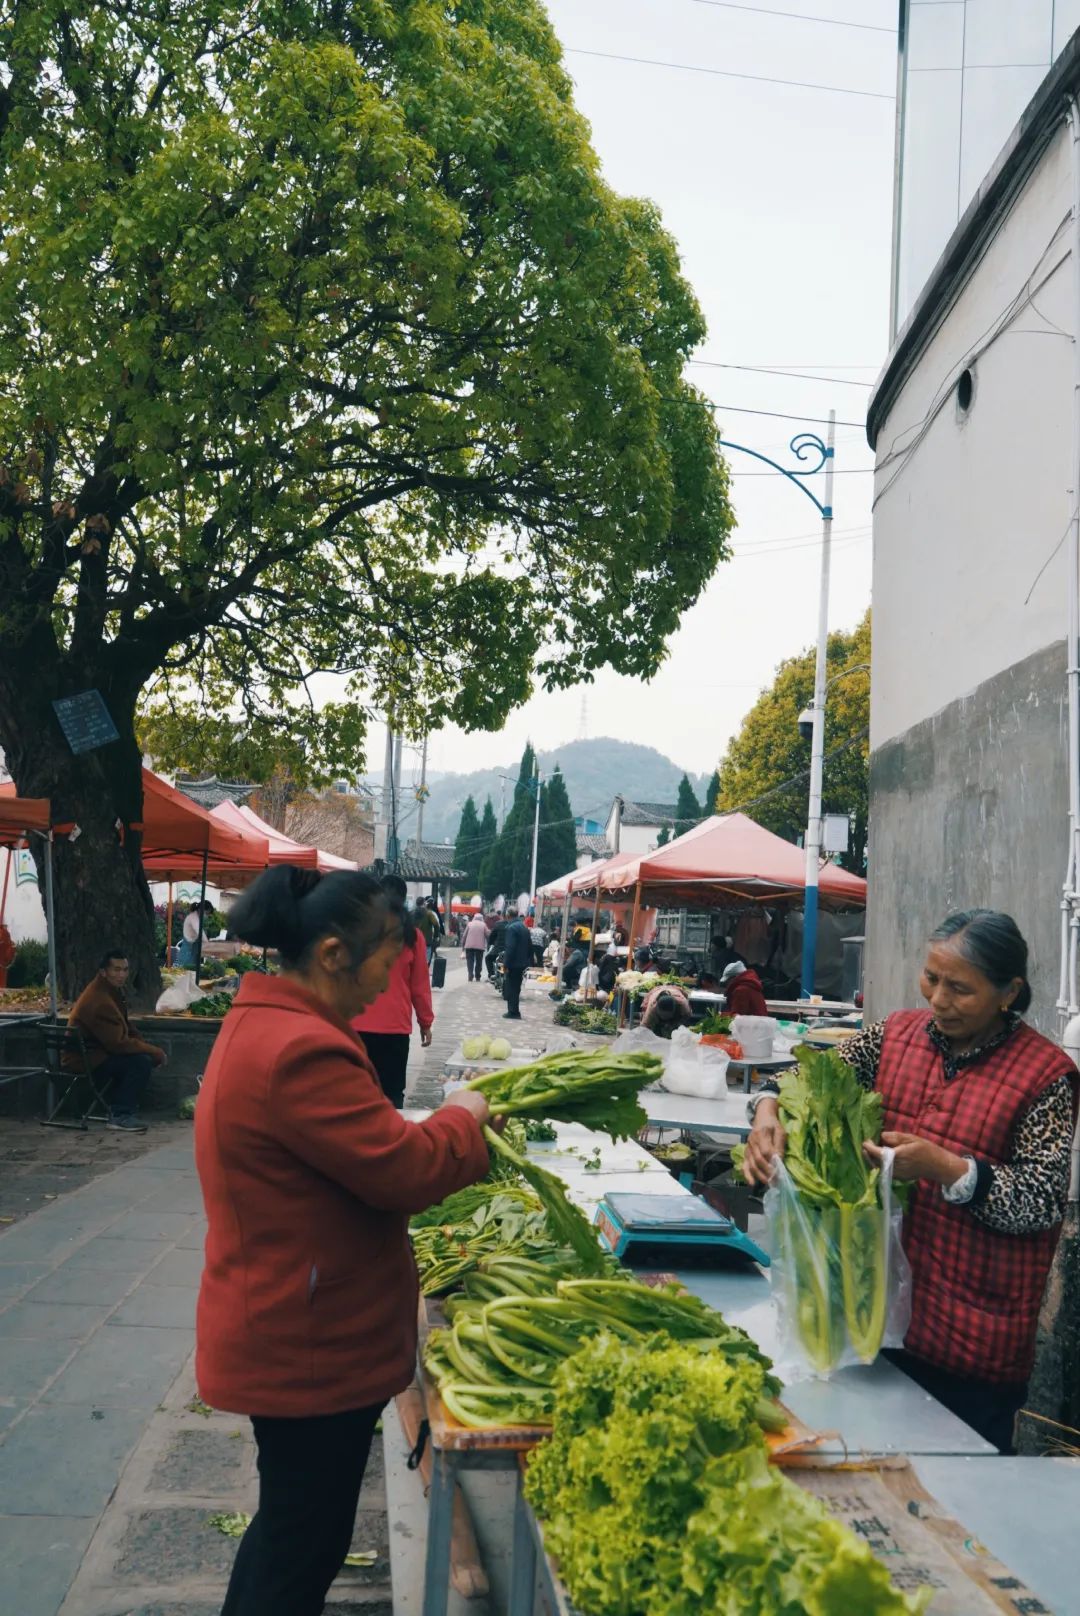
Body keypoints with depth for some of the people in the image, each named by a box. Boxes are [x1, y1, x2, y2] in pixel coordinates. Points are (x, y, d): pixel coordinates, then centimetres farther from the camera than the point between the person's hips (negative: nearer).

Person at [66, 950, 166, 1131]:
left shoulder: (113, 990, 7)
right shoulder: (99, 1000, -25)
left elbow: (125, 1029, 16)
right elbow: (119, 1043, -27)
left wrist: (149, 1048, 1)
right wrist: (155, 1052, -17)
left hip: (94, 1051, 10)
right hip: (84, 1060, -10)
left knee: (144, 1055, 9)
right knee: (141, 1062, -22)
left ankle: (118, 1108, 11)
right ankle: (120, 1116, -13)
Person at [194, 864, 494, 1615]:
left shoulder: (264, 1025, 7)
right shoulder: (300, 1052, -28)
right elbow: (404, 1170, -25)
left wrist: (453, 1133, 5)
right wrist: (464, 1118, -7)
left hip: (289, 1335, 10)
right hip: (310, 1347, -10)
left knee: (290, 1526, 26)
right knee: (305, 1545, 8)